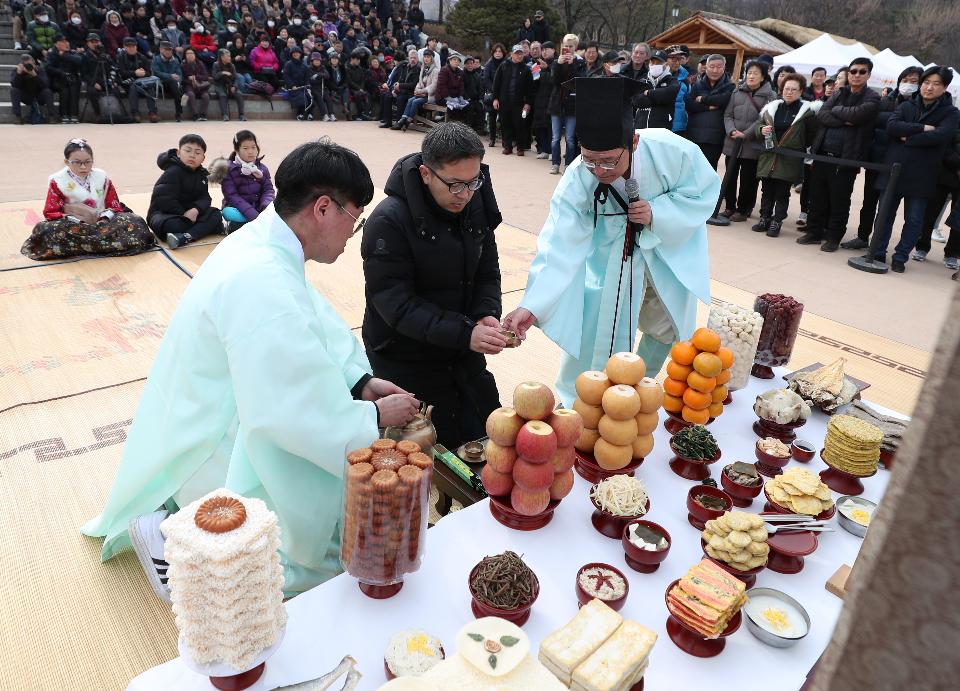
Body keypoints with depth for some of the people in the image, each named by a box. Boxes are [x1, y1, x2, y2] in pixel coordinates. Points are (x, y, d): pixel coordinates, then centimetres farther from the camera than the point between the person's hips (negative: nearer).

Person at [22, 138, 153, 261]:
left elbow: (115, 206, 6)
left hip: (102, 221, 2)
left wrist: (102, 218, -16)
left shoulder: (101, 177, 5)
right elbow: (51, 213, -6)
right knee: (44, 230, -36)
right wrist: (79, 220, -20)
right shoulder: (58, 181, -2)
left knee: (135, 222, -26)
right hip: (73, 225, -2)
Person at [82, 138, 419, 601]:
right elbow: (293, 414, -32)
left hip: (214, 423, 10)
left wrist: (359, 382, -4)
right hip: (207, 453, -9)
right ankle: (165, 532, 3)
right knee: (323, 557, -5)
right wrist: (375, 417, -18)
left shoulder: (263, 241, -2)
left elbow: (318, 325, 8)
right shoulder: (262, 284, -32)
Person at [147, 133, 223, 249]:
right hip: (163, 213, -7)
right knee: (172, 225, -40)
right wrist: (183, 214, -21)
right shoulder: (173, 172, -13)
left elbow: (204, 198, -3)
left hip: (190, 212, 7)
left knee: (215, 214, -15)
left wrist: (195, 210, -24)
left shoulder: (201, 174, 8)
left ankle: (186, 237, -35)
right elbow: (165, 201, -21)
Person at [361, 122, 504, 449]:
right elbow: (395, 303, -23)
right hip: (405, 362, -6)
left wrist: (487, 315, -16)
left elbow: (487, 274, 5)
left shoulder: (476, 206, -3)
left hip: (463, 357, 6)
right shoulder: (388, 222, -21)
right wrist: (465, 333, -32)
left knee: (489, 435, 17)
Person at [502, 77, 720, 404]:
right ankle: (575, 404, 20)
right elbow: (560, 246, -36)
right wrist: (532, 306, -46)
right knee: (592, 328, -5)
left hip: (670, 250, 2)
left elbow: (705, 191, -15)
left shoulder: (672, 150, -32)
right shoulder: (577, 179, -32)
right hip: (610, 256, -2)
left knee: (668, 326, 16)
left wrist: (657, 212, -32)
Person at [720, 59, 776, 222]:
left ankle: (743, 210, 13)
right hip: (732, 142, 3)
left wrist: (745, 134, -17)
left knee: (748, 179, 3)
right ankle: (730, 207, 22)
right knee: (730, 176, 9)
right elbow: (728, 114, 6)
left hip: (753, 145, -3)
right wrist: (731, 130, -12)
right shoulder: (737, 92, 9)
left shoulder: (769, 96, 0)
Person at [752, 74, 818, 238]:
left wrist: (800, 149, -2)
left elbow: (812, 135, 1)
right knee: (767, 190, 9)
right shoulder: (772, 107, 7)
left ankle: (777, 222, 9)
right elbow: (759, 124, 13)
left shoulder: (807, 111, -2)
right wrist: (761, 130, -7)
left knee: (782, 193, 2)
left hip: (789, 160, -3)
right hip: (768, 156, 3)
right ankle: (764, 218, 19)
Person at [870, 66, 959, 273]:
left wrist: (908, 138, -13)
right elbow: (891, 126, -9)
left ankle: (900, 258, 13)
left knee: (914, 220, 3)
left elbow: (940, 136, -16)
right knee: (885, 214, 7)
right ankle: (877, 253, 17)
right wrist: (922, 128, -16)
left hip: (922, 175, -1)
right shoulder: (906, 106, 9)